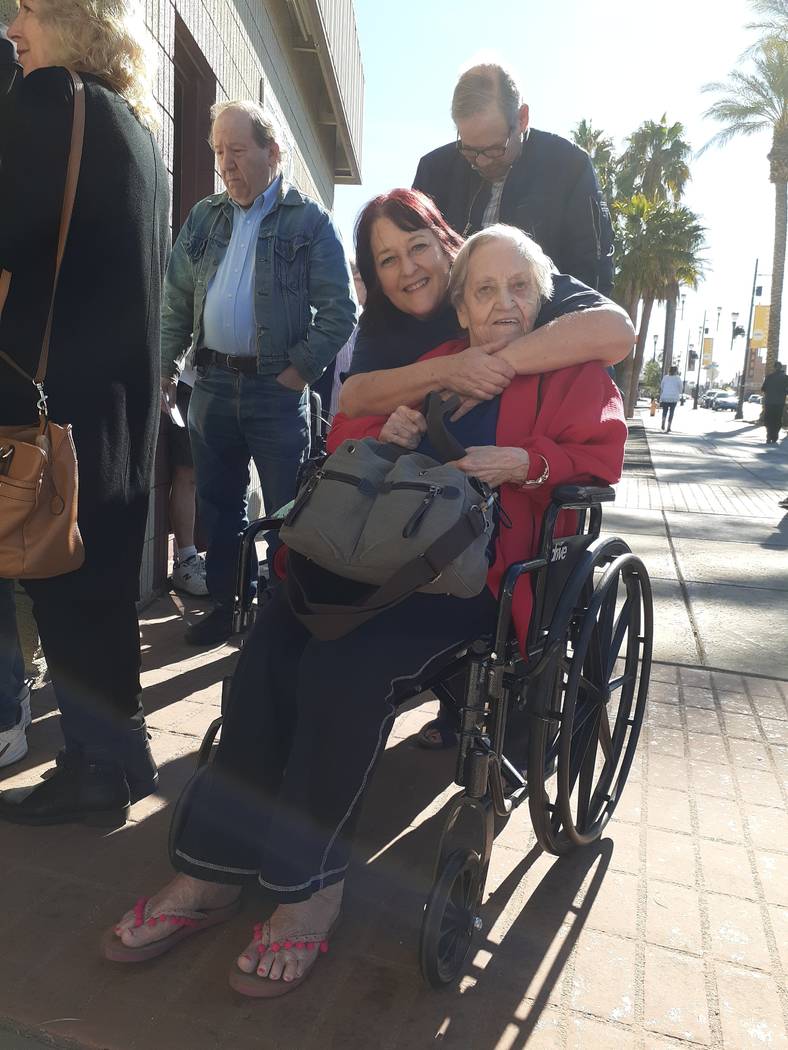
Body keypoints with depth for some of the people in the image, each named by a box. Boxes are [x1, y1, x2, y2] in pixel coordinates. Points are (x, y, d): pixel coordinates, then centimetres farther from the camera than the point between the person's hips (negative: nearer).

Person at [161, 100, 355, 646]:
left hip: (277, 387, -4)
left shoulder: (310, 221, -2)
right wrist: (167, 366, 7)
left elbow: (339, 310, -6)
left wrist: (300, 369, -12)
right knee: (218, 503, 11)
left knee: (287, 509, 2)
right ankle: (225, 602, 25)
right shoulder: (204, 217, 13)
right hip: (211, 383, 5)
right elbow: (177, 300, 14)